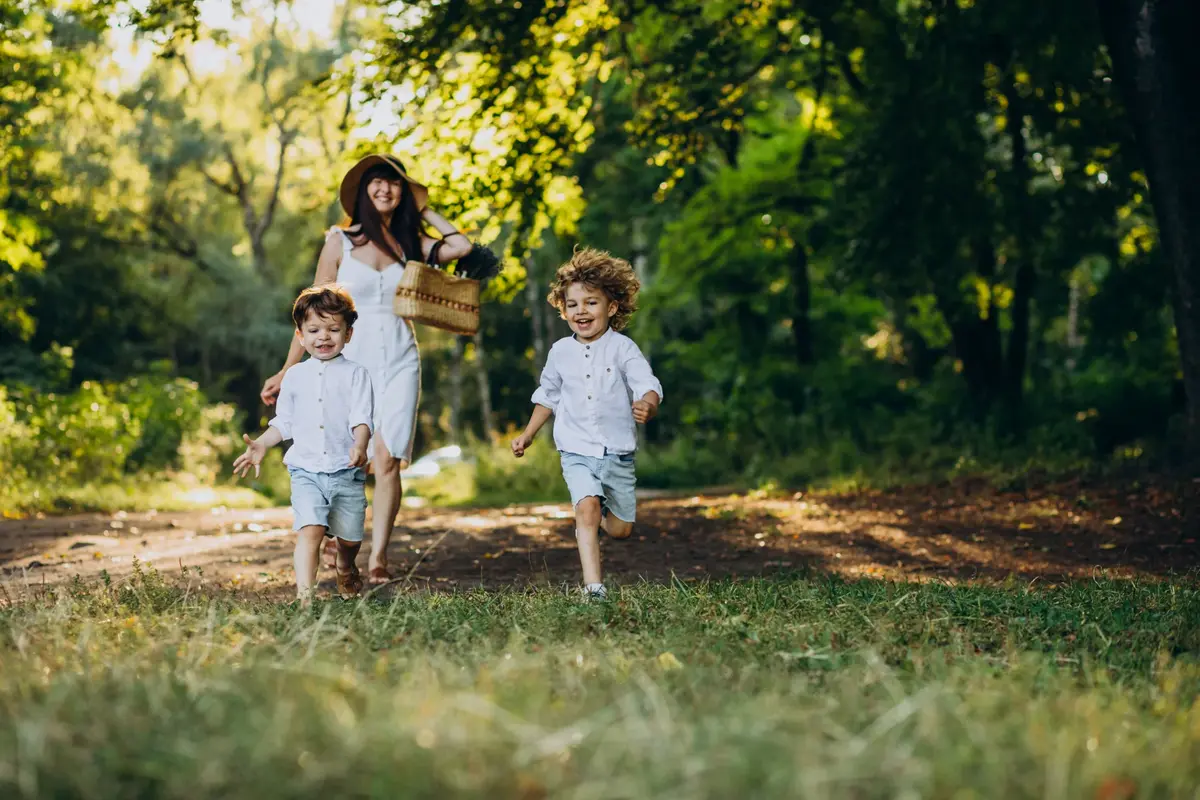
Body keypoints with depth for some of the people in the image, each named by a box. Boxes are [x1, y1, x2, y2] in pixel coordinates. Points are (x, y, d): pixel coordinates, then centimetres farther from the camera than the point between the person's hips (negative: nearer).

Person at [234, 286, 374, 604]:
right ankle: (304, 594, -24)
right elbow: (284, 422, 18)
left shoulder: (355, 374, 1)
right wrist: (261, 445, 3)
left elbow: (362, 418, -9)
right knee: (310, 529, -19)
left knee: (349, 537, 11)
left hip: (346, 470, -1)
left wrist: (360, 446, -28)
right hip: (305, 470, 1)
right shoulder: (296, 376, 11)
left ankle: (346, 568, 45)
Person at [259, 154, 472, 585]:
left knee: (388, 460, -9)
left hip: (400, 360, 1)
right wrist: (287, 370, 1)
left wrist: (423, 209, 7)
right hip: (352, 360, -1)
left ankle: (378, 557, -7)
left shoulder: (409, 243, 11)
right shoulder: (340, 241, 4)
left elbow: (461, 246, -7)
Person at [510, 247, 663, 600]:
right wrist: (528, 435, 20)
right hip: (577, 452, 1)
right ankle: (592, 584, -25)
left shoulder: (622, 348, -7)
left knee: (620, 529, 9)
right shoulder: (560, 352, 5)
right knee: (587, 508, -24)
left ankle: (600, 512, 45)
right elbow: (548, 396, 20)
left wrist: (647, 405, -42)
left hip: (617, 453, -1)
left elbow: (648, 386, -19)